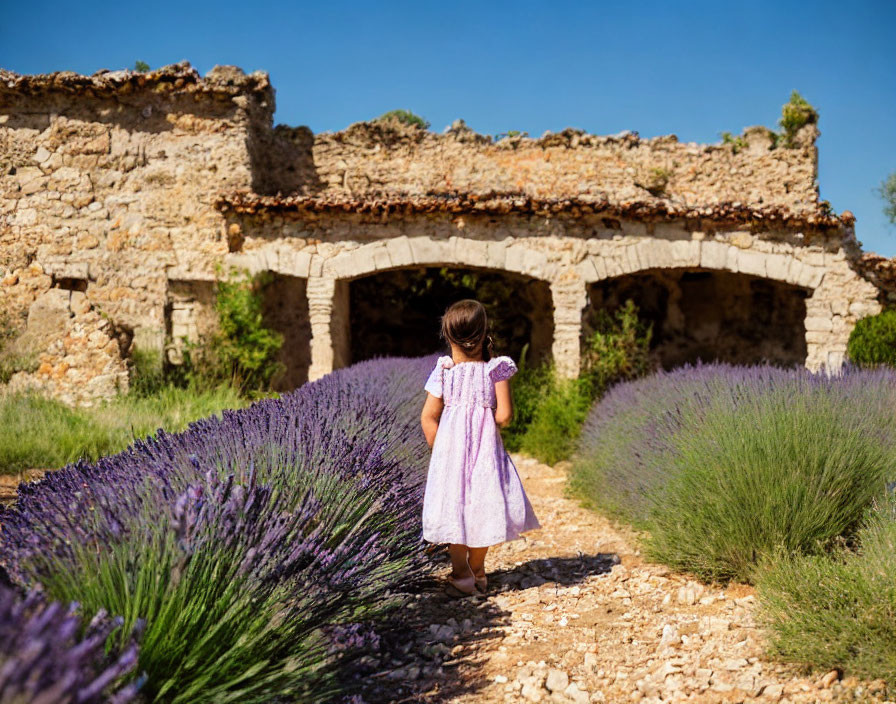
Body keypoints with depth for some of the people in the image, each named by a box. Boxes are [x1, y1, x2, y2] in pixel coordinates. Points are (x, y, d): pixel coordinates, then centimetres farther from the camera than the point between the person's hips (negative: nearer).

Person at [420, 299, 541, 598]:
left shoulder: (443, 371, -3)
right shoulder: (495, 369, -6)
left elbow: (428, 417, -5)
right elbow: (504, 416, -10)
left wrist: (439, 449, 5)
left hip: (450, 446, 0)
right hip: (485, 448, 0)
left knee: (454, 505, 8)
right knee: (483, 505, 11)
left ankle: (461, 573, 9)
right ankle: (477, 570, 20)